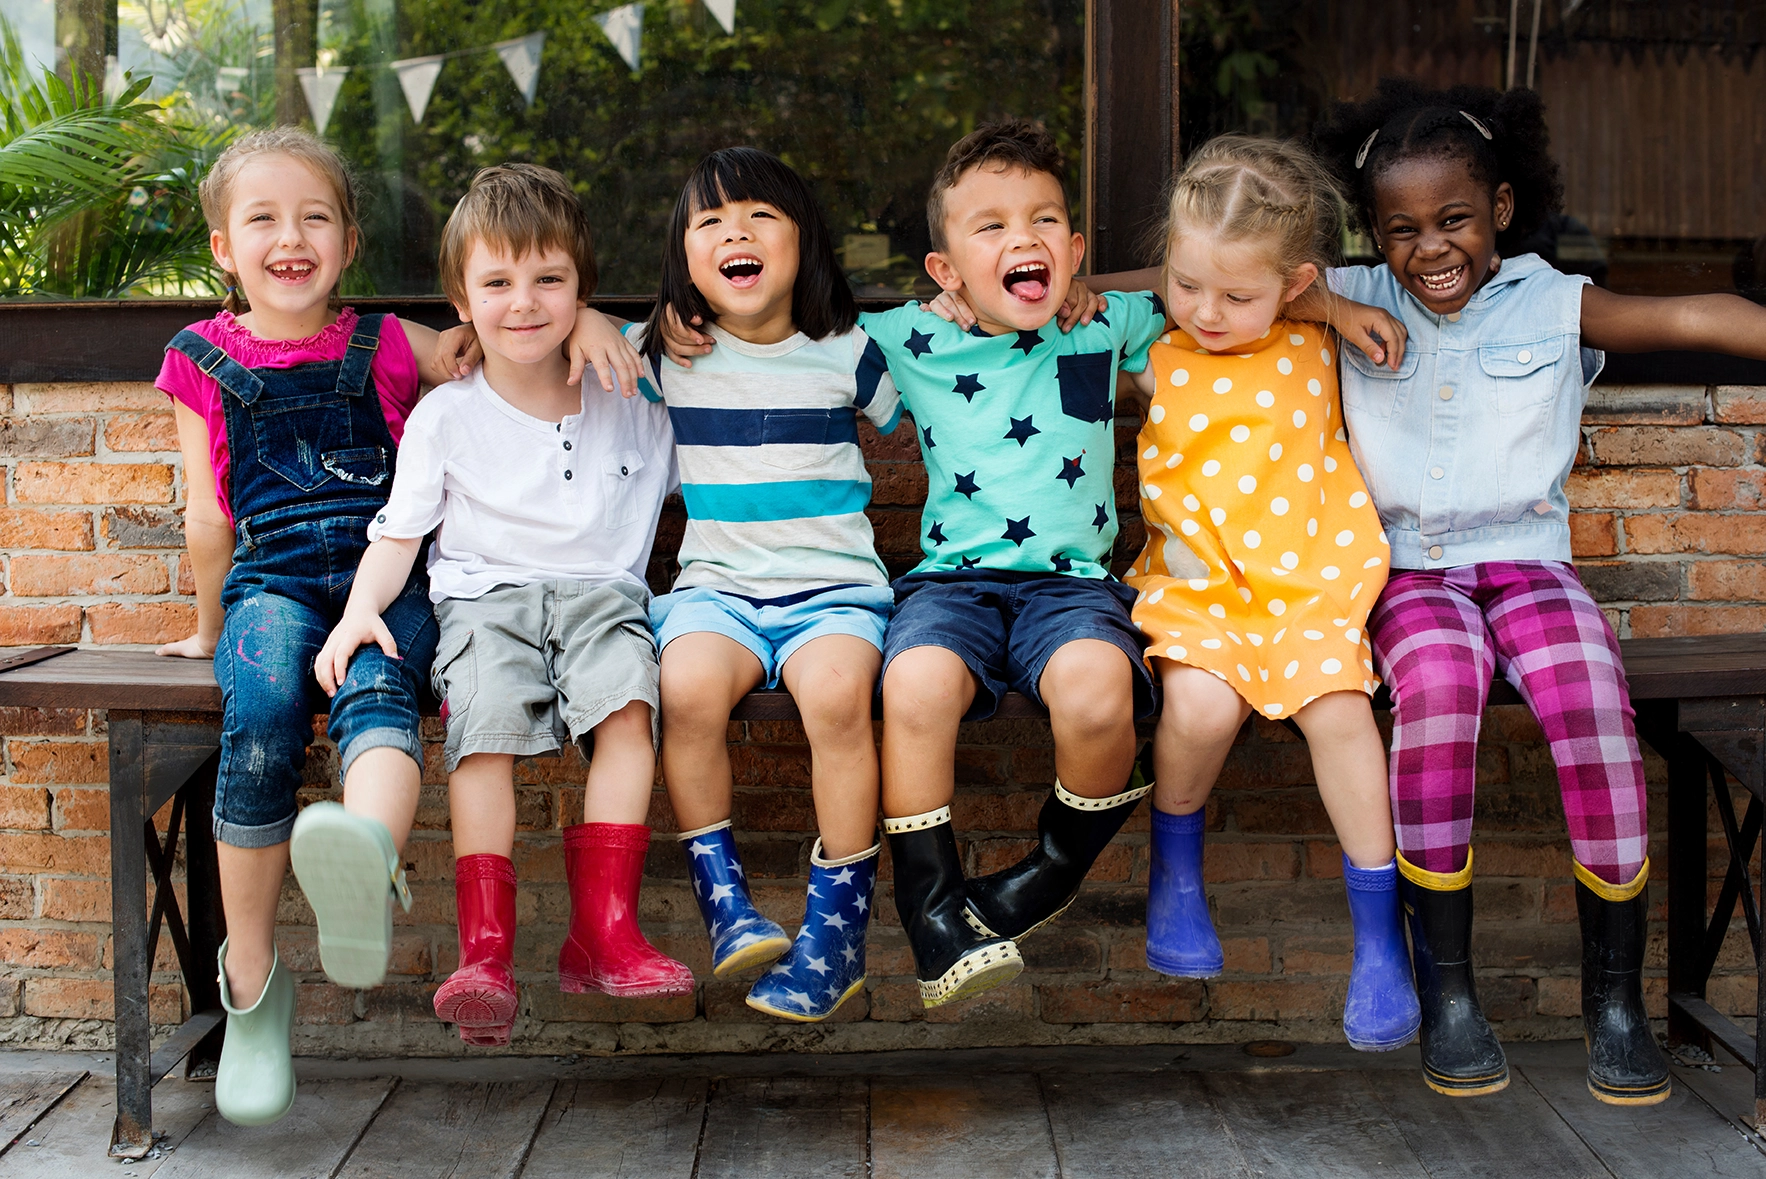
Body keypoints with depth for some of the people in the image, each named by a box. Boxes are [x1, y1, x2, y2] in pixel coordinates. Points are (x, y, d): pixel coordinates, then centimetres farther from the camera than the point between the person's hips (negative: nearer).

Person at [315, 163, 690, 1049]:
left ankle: (602, 930, -29)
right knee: (486, 721, -31)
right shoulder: (444, 417, 9)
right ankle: (486, 952, -31)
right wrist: (361, 607, -10)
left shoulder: (631, 406, 13)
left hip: (601, 590, 1)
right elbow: (396, 535, 6)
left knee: (628, 700, -31)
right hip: (484, 596, -1)